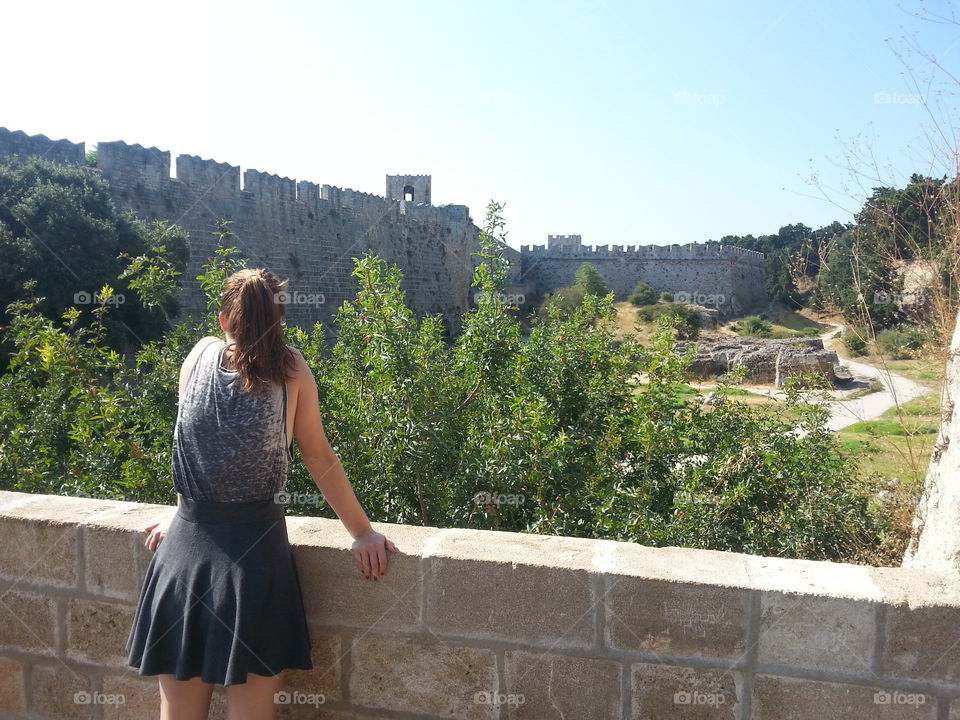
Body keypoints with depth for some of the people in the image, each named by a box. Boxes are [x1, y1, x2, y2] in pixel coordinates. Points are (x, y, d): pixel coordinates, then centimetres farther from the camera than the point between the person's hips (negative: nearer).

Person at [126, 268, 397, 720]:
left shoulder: (201, 354, 3)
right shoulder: (291, 367, -3)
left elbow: (192, 444, 13)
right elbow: (318, 457, 1)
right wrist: (363, 533, 10)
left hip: (185, 546, 3)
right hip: (255, 551, -2)